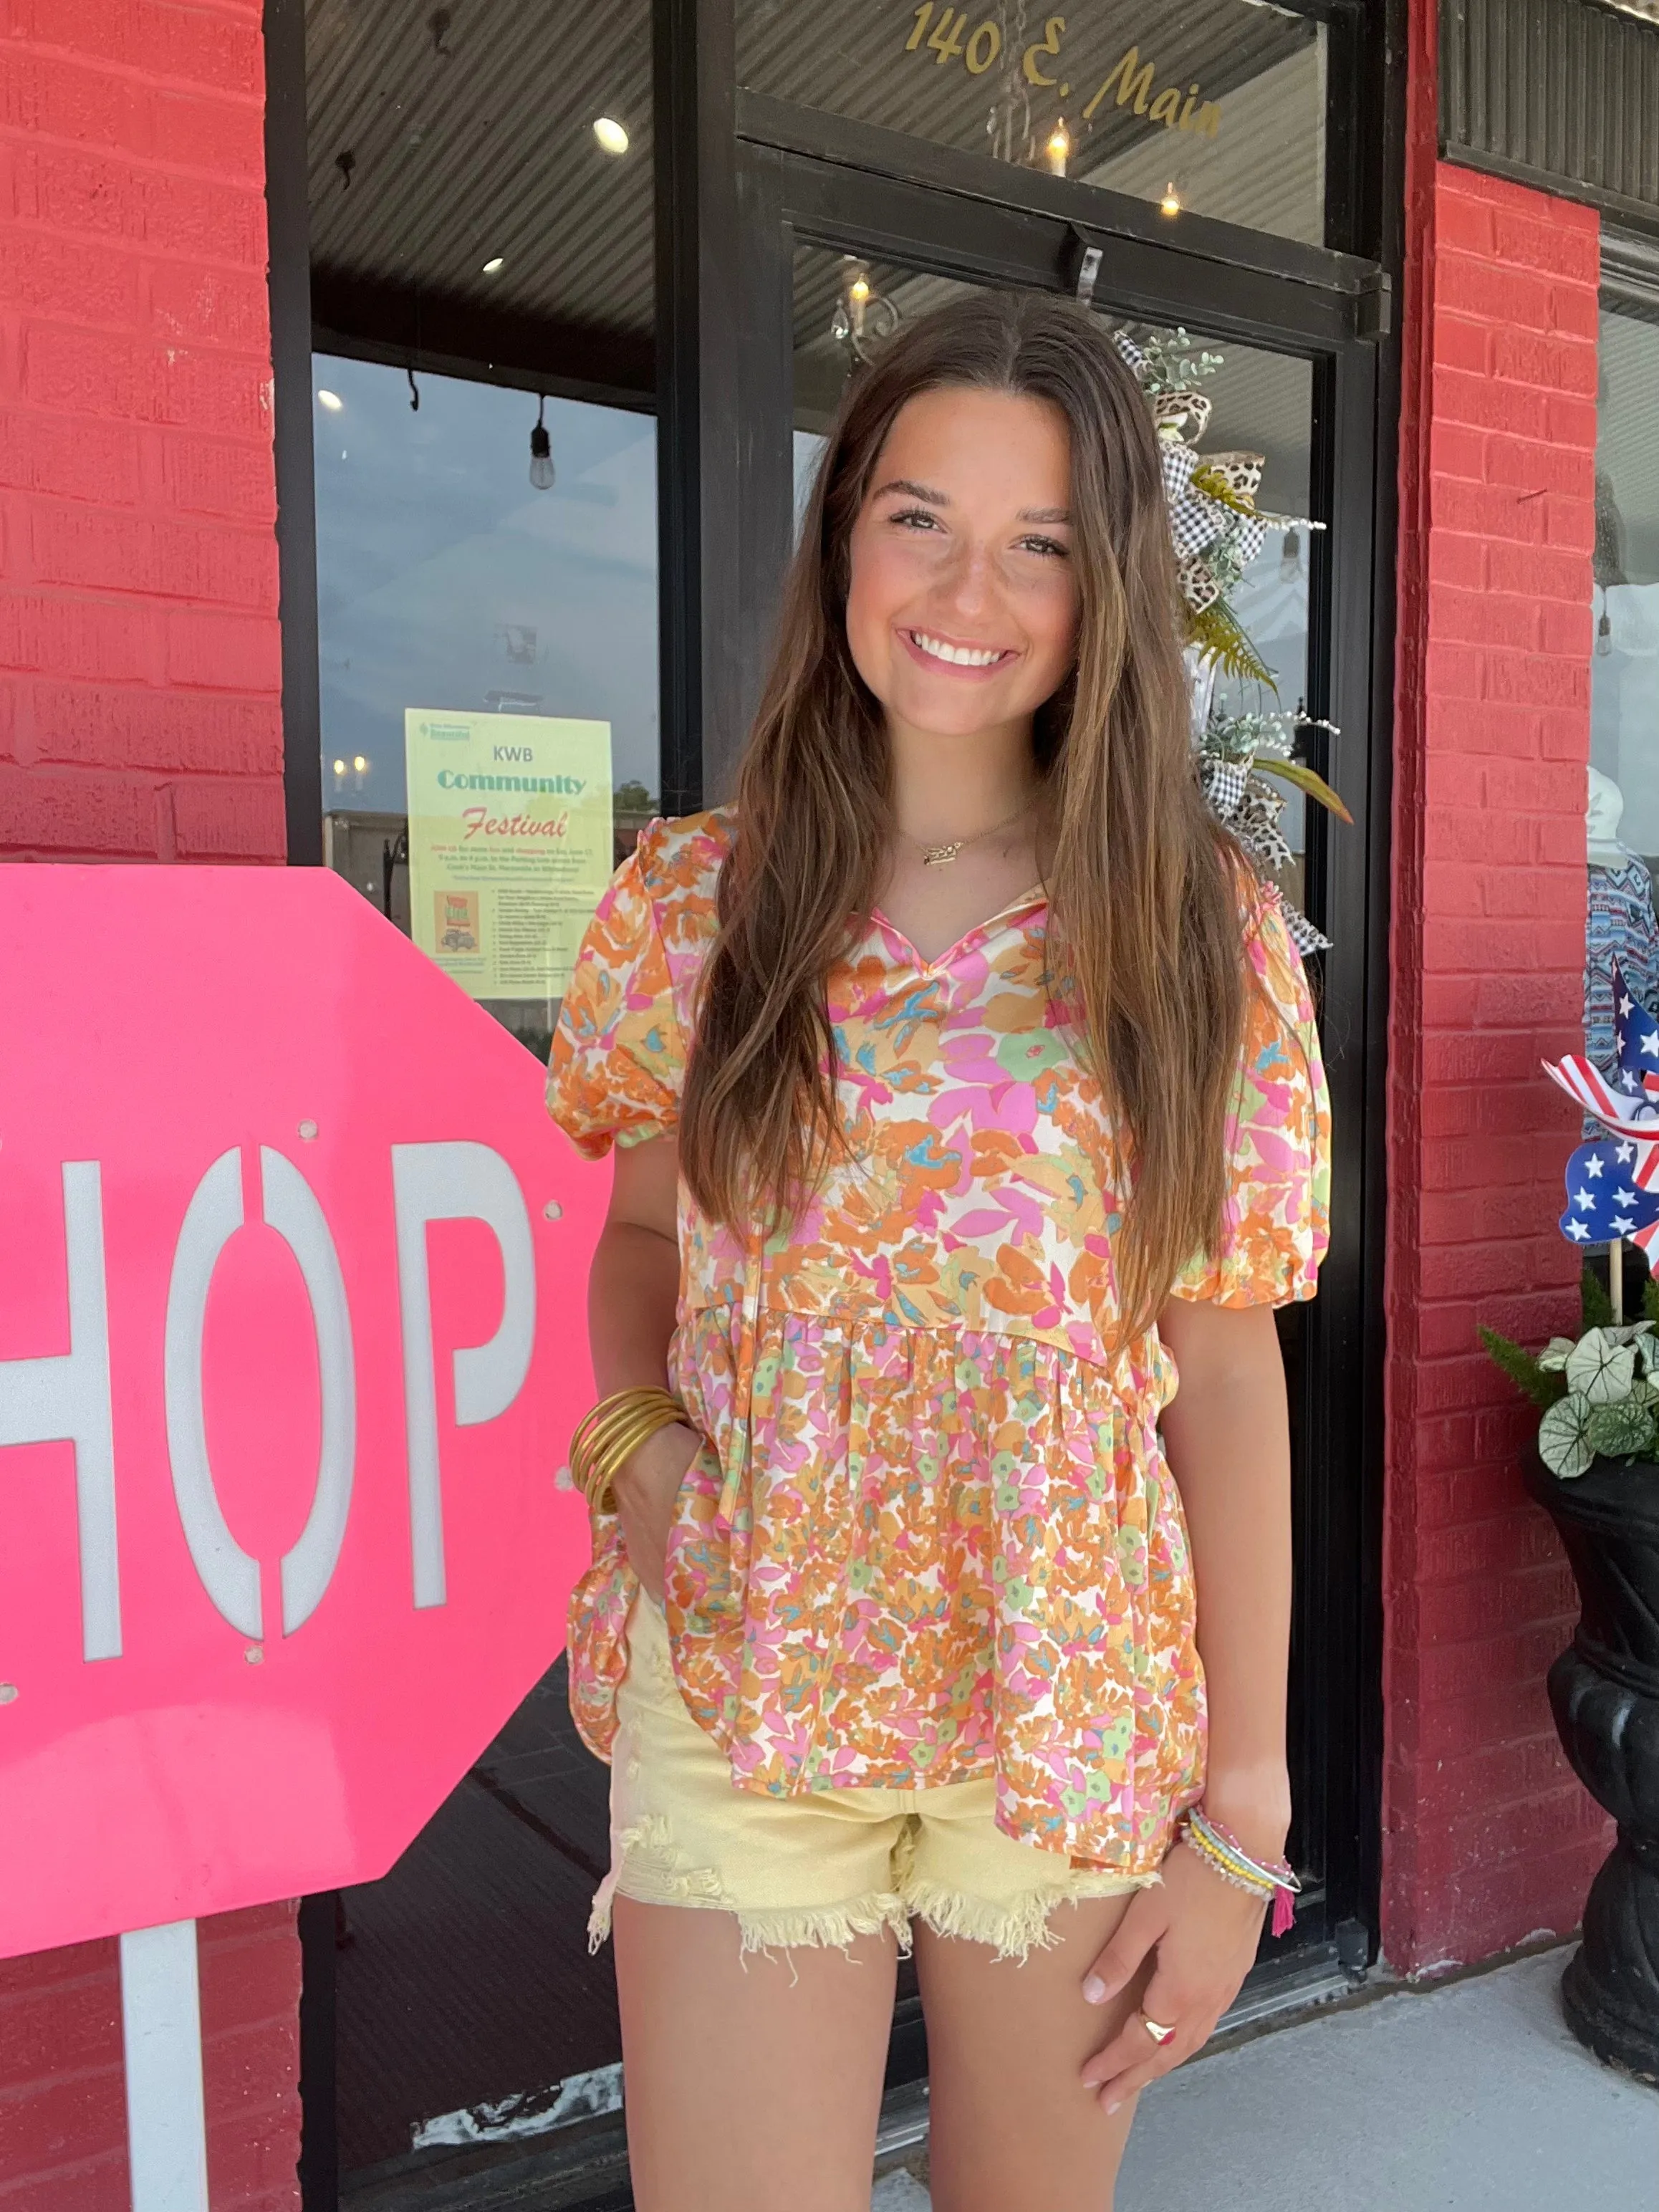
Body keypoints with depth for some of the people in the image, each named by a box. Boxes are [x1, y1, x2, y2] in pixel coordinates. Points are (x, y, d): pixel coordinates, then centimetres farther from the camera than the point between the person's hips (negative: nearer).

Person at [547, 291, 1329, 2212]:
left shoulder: (1204, 937, -5)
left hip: (1078, 1709, 1)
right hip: (737, 1698, 0)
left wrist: (1241, 1814, -3)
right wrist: (633, 1436, -10)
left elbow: (1224, 1373, -4)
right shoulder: (695, 898, -2)